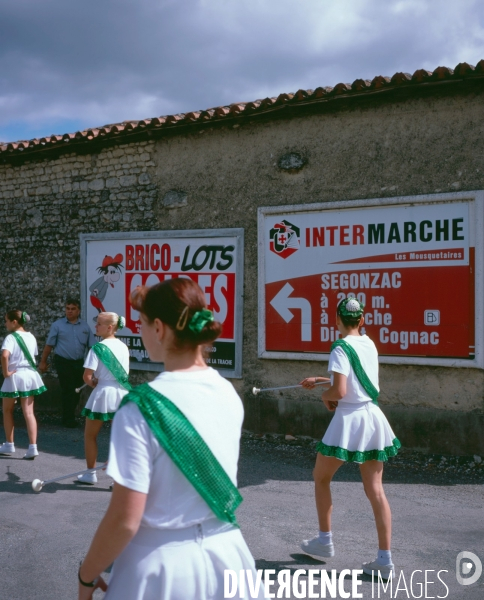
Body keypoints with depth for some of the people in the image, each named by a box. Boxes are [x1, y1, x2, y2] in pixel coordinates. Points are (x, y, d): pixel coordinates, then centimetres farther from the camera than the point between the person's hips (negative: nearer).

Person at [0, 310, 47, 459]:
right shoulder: (31, 337, 8)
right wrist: (27, 368, 11)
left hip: (14, 376, -5)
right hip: (30, 375, 5)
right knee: (29, 412, 4)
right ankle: (33, 447, -2)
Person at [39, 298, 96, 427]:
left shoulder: (85, 326, 5)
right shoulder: (57, 325, -3)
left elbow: (92, 345, 4)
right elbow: (49, 345, -1)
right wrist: (43, 362, -1)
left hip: (79, 363, 4)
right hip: (63, 362, -4)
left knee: (76, 391, 12)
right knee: (68, 391, -4)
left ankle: (70, 416, 29)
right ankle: (68, 420, 7)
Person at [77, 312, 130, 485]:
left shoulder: (98, 348, -13)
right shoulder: (123, 347, 5)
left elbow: (87, 376, -15)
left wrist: (94, 383, 6)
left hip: (103, 393, -5)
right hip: (121, 392, 5)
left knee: (90, 435, 15)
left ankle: (91, 474, 24)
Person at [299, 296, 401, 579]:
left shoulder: (341, 348, -13)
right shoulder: (369, 344, 9)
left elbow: (340, 390, -21)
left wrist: (325, 396, 0)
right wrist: (319, 380, 27)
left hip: (349, 419, -6)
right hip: (373, 417, 6)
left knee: (321, 478, 16)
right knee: (375, 489, 6)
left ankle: (325, 541, 24)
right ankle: (385, 559, 5)